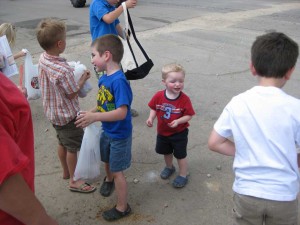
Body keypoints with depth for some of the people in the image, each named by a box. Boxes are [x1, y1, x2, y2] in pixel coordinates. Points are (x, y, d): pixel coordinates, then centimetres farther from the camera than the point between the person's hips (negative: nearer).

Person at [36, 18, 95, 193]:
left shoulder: (43, 59, -7)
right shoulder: (63, 70, -33)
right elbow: (72, 94, -21)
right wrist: (83, 79, -8)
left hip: (53, 112, 8)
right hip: (67, 115, -8)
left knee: (63, 143, 25)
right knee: (73, 147, 10)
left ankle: (66, 171, 44)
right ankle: (74, 181, 26)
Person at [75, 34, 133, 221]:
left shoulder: (119, 81, -30)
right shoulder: (103, 79, -3)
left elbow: (121, 112, -34)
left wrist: (94, 117, -36)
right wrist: (90, 113, -7)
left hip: (119, 135, -8)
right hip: (107, 132, 8)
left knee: (117, 170, 6)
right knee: (107, 161, 29)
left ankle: (123, 208, 26)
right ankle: (109, 179, 61)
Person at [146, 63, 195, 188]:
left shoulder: (184, 99, -23)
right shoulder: (158, 96, -16)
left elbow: (189, 115, -17)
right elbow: (154, 109, -1)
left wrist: (178, 121, -31)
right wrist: (151, 118, -18)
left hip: (179, 133, -4)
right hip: (162, 132, 4)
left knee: (180, 155, 12)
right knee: (166, 152, 26)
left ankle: (183, 175, 35)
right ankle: (169, 167, 55)